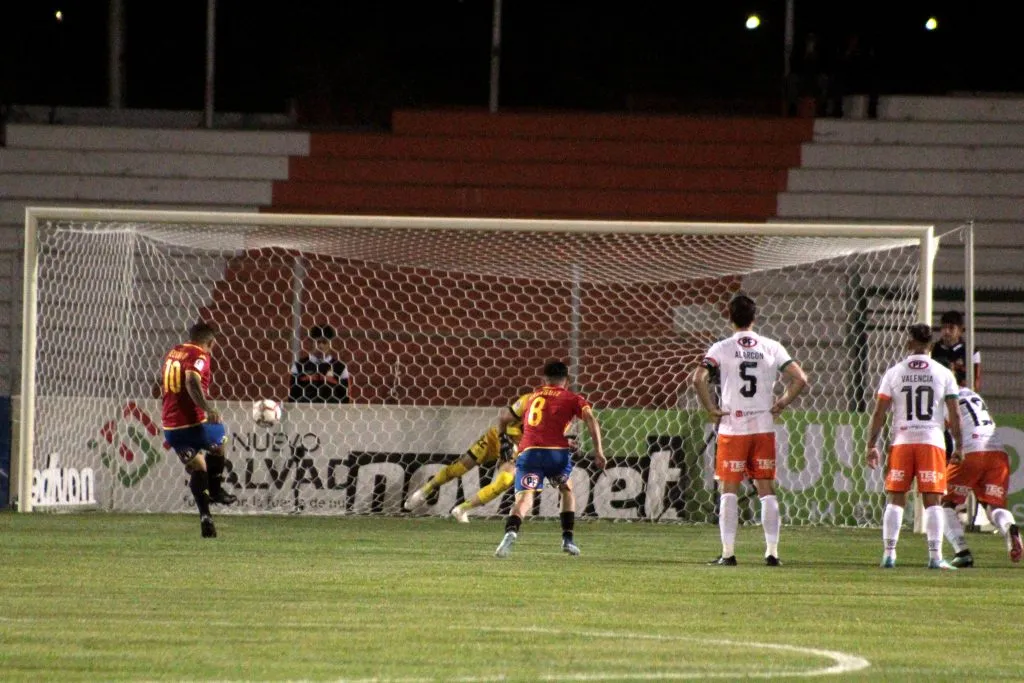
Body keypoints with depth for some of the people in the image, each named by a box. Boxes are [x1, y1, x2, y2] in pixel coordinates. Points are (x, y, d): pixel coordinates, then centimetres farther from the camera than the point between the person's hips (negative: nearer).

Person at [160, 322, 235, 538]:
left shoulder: (172, 353, 14)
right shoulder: (200, 356, -10)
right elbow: (192, 381, -29)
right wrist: (208, 408, -36)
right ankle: (215, 490, 26)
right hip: (193, 423, -6)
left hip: (170, 426, 6)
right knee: (219, 439, 26)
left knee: (196, 467, 14)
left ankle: (204, 515, -1)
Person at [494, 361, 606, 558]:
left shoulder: (531, 398, 28)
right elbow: (590, 419, 0)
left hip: (528, 452, 1)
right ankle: (568, 539, 22)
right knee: (567, 490, 27)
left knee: (524, 499, -11)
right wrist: (598, 451, -5)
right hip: (557, 452, -1)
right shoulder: (572, 399, 18)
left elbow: (503, 421, 34)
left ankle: (511, 532, -41)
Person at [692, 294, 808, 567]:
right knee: (767, 491, 7)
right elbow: (800, 379, -2)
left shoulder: (721, 348, -3)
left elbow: (698, 378, -16)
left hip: (732, 429, -2)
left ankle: (728, 552, -1)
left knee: (729, 491, 3)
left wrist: (711, 408, -6)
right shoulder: (771, 348, 3)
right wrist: (780, 404, 6)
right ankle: (772, 552, 4)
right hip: (764, 428, 2)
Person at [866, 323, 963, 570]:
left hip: (902, 442, 0)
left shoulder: (894, 373, 3)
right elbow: (954, 414, 2)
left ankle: (889, 554, 3)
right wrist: (958, 446, 10)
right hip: (932, 442, 0)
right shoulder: (943, 374, 2)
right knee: (933, 501, 2)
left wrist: (871, 446, 7)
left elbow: (879, 413, 1)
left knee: (895, 499, 8)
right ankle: (935, 556, -4)